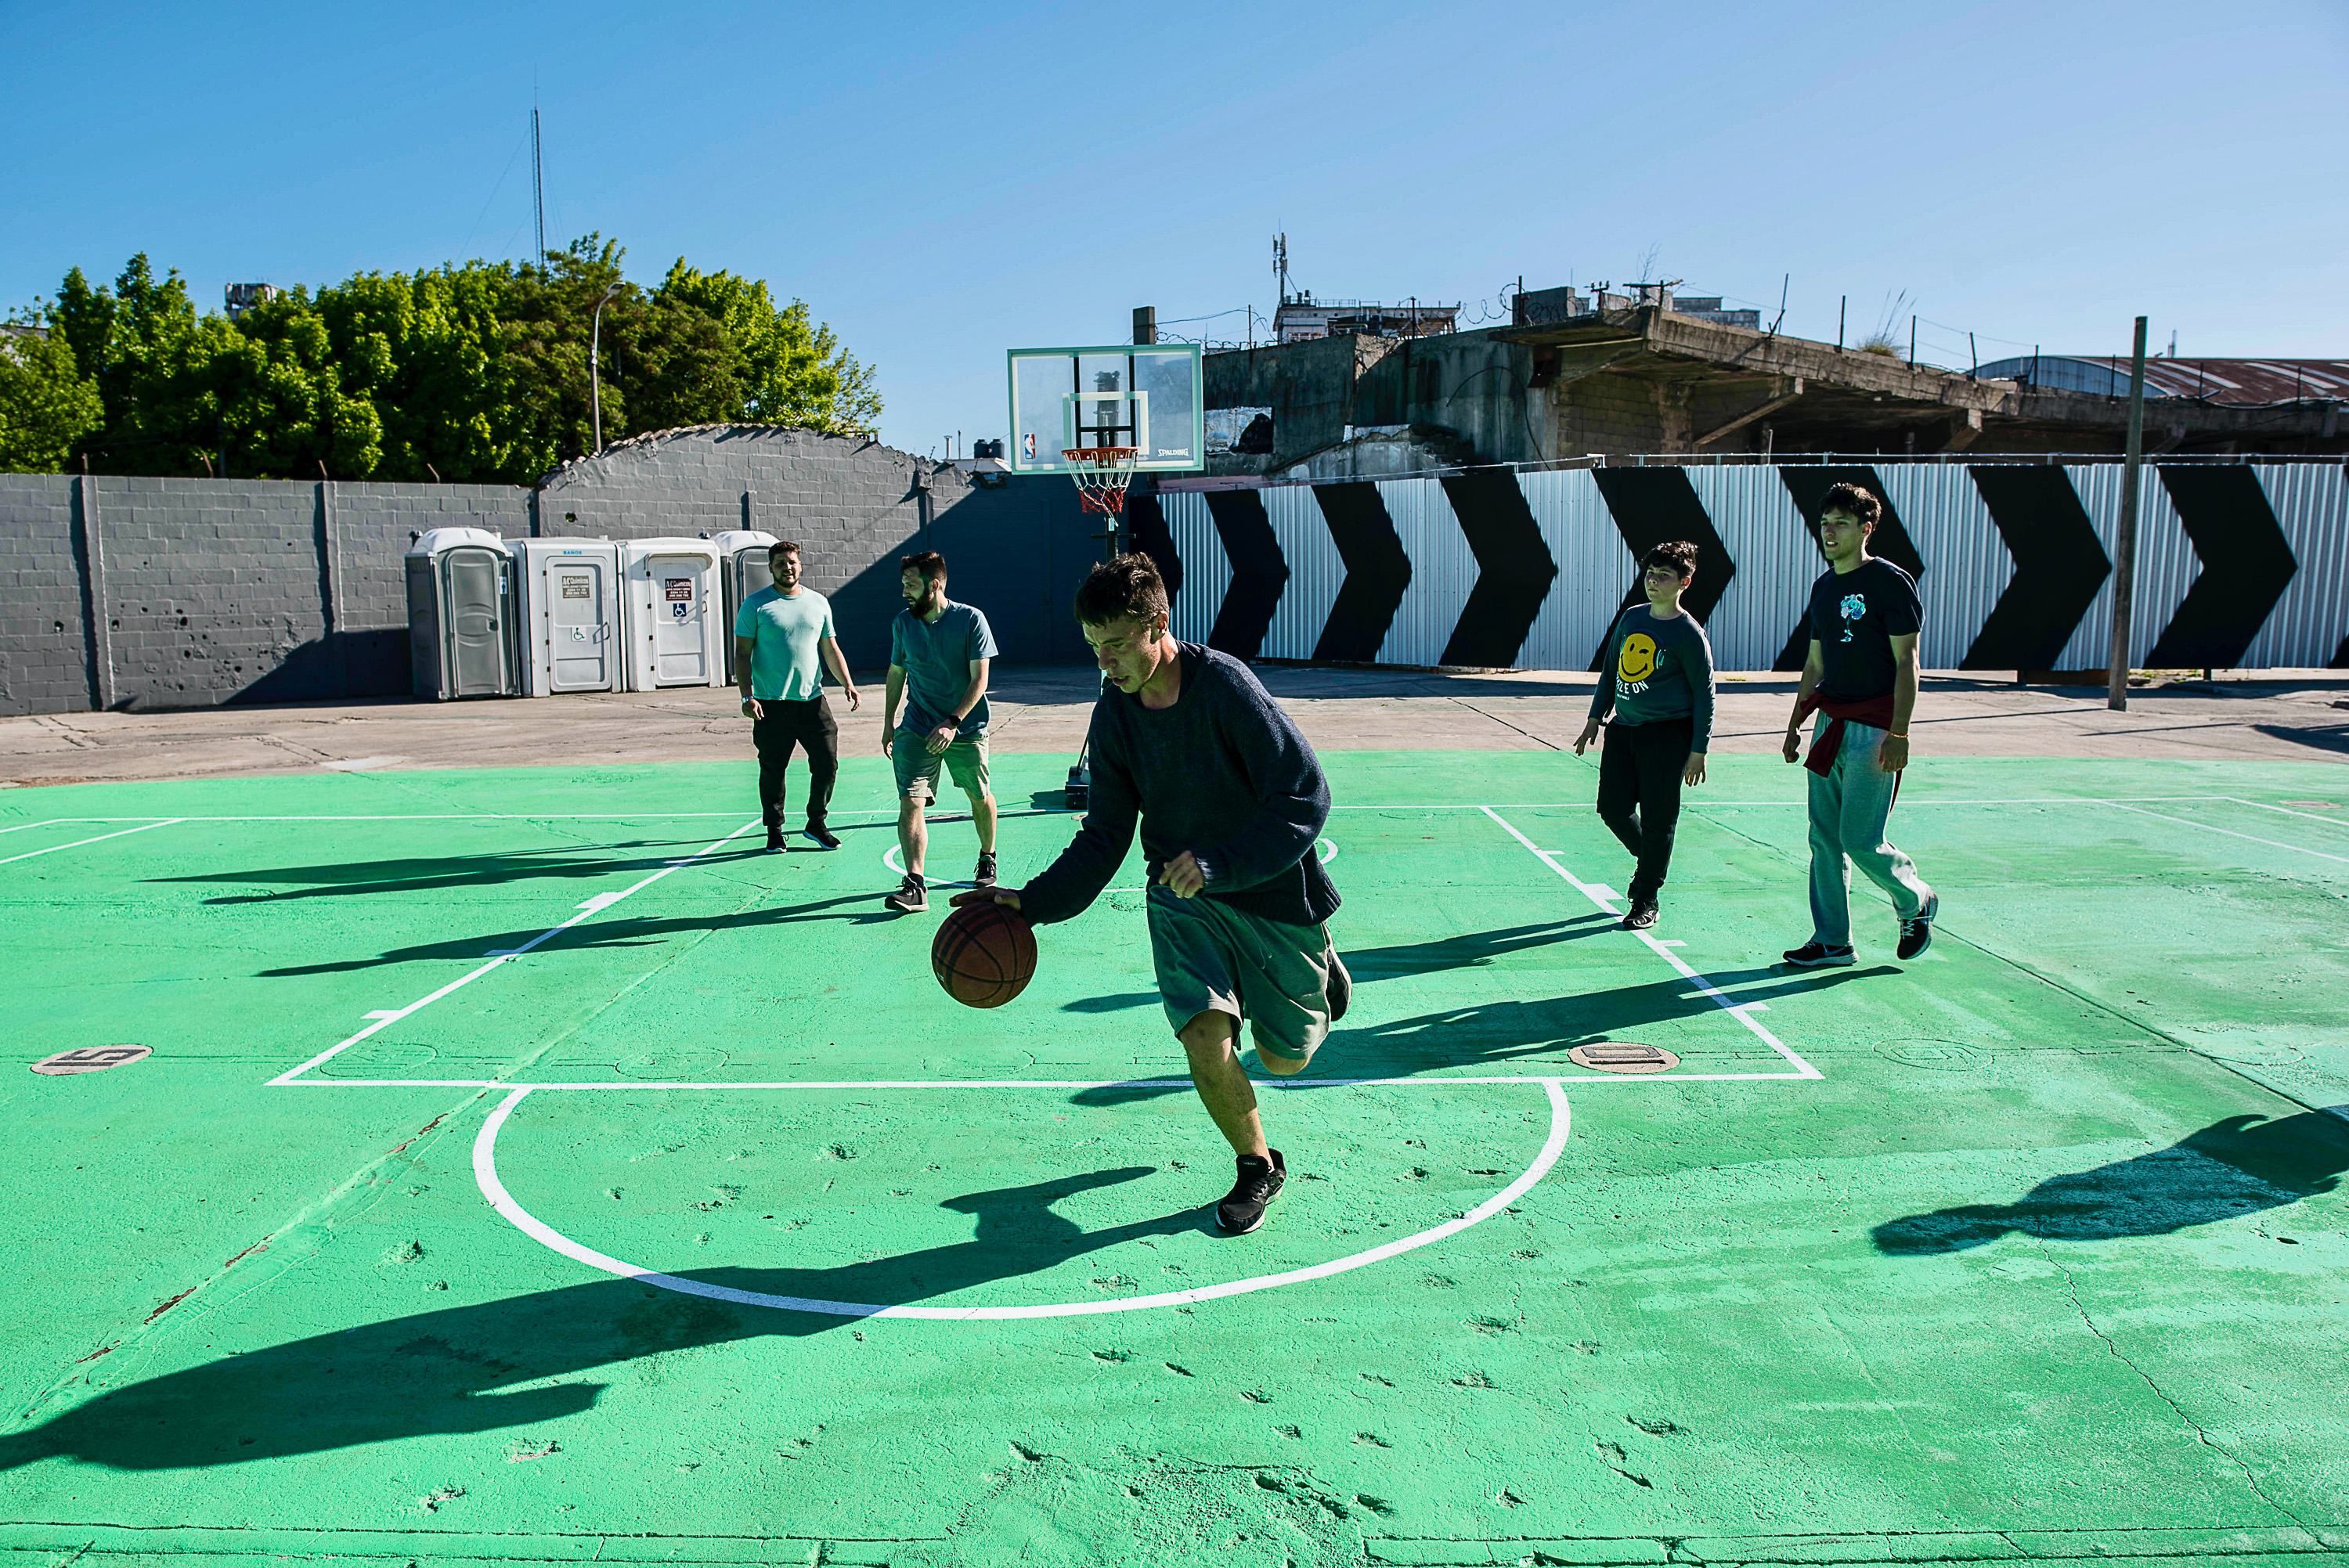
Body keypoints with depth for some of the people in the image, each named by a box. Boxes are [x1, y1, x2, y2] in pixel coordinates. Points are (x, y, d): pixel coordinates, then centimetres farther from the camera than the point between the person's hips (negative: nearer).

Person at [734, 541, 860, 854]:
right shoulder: (755, 605, 0)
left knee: (828, 764, -1)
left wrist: (847, 683, 5)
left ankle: (816, 823, 17)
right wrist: (747, 696, -12)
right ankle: (774, 832, 17)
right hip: (771, 705, -3)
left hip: (813, 700, 3)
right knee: (772, 772, 2)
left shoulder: (819, 603, 11)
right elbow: (742, 654, -1)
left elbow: (830, 649, 18)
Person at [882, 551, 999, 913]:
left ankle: (987, 860, 39)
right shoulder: (902, 623, 3)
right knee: (910, 802, -14)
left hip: (966, 730, -2)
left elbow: (979, 679, -12)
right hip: (916, 730, 2)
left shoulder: (971, 620, -10)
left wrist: (952, 722, -22)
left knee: (980, 798, 13)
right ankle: (915, 885, -18)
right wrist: (888, 721, 15)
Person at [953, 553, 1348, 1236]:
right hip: (1180, 898, 3)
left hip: (1271, 892, -3)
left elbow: (1306, 796, -24)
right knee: (1205, 1038, -16)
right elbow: (1105, 836, 3)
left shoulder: (1224, 684, -23)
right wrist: (1032, 902, -8)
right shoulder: (1114, 713, -5)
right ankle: (1258, 1166, 12)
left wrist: (1218, 864, -33)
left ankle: (1317, 961, 44)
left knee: (1284, 1058, 11)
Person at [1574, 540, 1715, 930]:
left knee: (1657, 818, -1)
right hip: (1623, 729, 6)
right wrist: (1595, 718, 16)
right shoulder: (1630, 618, 10)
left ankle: (1646, 902, 11)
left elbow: (1704, 693, -6)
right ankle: (1648, 861, 34)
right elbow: (1611, 671, 20)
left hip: (1668, 735, -6)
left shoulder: (1689, 633, -8)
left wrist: (1698, 751, -8)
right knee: (1612, 806, 4)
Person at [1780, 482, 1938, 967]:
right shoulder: (1823, 587, 14)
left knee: (1860, 840, -7)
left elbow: (1906, 663, -12)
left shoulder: (1890, 582, -8)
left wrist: (1899, 733, -18)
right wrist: (1795, 723, 17)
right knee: (1824, 838, 6)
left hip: (1874, 728, -7)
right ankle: (1832, 942, 15)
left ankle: (1916, 903, 21)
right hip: (1831, 723, 7)